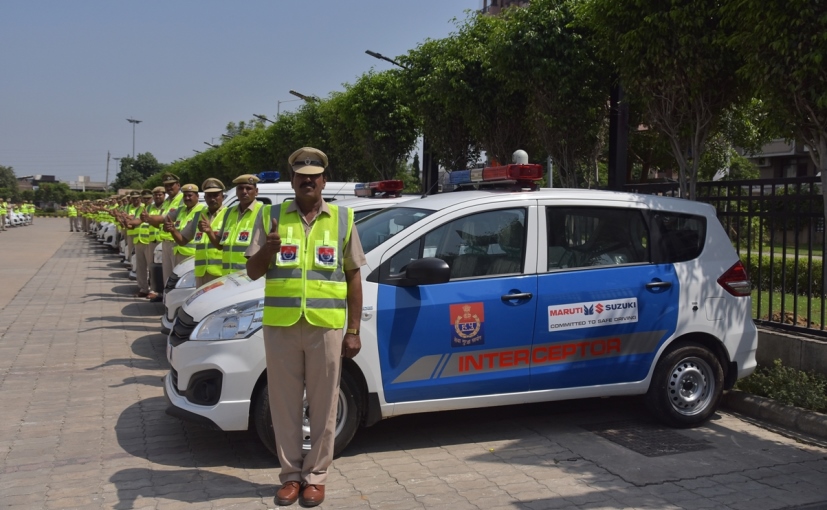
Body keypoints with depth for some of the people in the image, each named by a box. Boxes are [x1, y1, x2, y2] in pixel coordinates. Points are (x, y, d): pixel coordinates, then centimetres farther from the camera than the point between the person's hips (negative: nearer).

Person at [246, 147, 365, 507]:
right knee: (285, 405, 8)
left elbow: (353, 277, 7)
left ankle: (315, 476, 19)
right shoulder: (271, 217, 7)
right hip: (280, 326, 1)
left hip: (325, 327, 0)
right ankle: (291, 474, 22)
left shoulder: (342, 219, 6)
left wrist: (353, 331, 2)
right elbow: (253, 272, 6)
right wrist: (268, 249, -17)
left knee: (323, 406, 5)